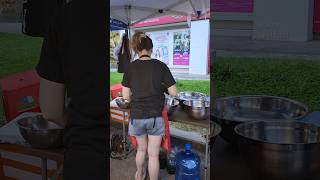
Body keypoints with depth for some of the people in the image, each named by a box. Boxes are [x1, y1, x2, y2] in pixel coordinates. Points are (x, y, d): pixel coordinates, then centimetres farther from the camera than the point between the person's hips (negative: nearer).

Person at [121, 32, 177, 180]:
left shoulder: (131, 67, -5)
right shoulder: (160, 66, -10)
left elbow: (126, 96, -4)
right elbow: (173, 92, -8)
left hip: (137, 117, 3)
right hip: (155, 117, -2)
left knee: (141, 148, 26)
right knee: (153, 154, 10)